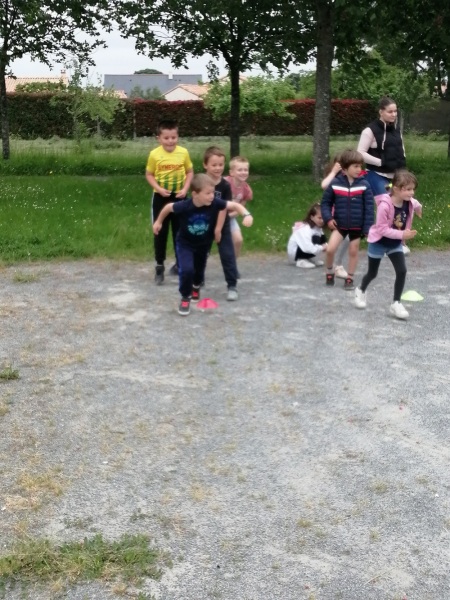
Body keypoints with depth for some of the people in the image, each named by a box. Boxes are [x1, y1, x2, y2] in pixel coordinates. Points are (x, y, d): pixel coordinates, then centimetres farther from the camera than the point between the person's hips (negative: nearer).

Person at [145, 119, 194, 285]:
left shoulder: (183, 152, -6)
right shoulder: (154, 154, -10)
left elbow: (190, 172, 5)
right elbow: (149, 175, -2)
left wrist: (185, 189, -8)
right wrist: (159, 189, -16)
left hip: (179, 197, 1)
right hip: (161, 198, -1)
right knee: (160, 232, 4)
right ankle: (159, 267, 12)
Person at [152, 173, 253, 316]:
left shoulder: (215, 203, -29)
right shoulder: (184, 206, -33)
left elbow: (235, 205, -23)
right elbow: (168, 207, -14)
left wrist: (246, 215, -42)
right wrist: (158, 222, 1)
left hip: (204, 244, 3)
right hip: (185, 243, -3)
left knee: (199, 270, 21)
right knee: (187, 270, -21)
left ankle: (196, 287, 56)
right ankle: (185, 297, 5)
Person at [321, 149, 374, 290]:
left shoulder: (364, 185, -8)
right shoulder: (335, 183, -8)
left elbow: (369, 207, -5)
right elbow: (325, 202, 4)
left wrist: (368, 227, -8)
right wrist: (328, 218, -9)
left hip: (357, 225, 1)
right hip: (339, 224, -1)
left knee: (353, 252, 11)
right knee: (330, 249, -14)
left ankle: (349, 278, 27)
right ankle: (330, 271, 14)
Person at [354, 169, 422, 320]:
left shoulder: (410, 203, -12)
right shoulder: (385, 205, -32)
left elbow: (417, 206, 17)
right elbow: (382, 229, -29)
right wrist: (402, 234, -34)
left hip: (395, 243, 5)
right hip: (379, 242, -5)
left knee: (402, 271, -8)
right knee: (372, 273, 12)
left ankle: (396, 303, 3)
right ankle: (360, 291, 42)